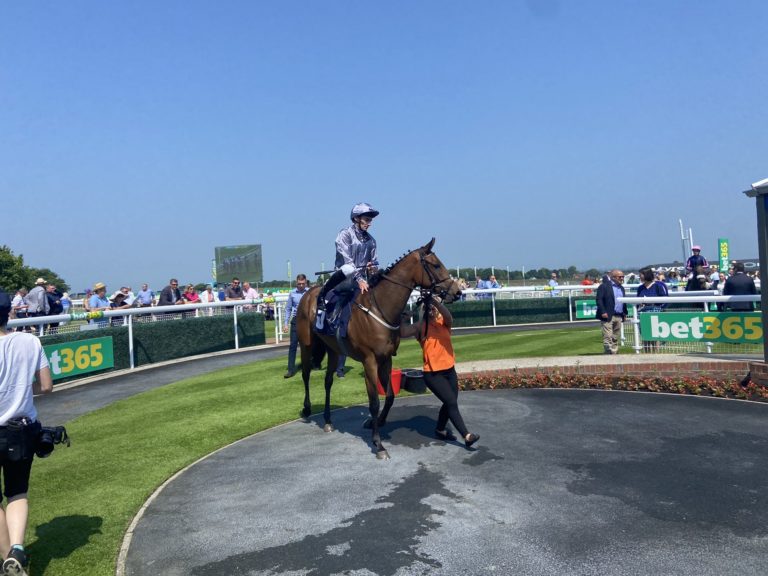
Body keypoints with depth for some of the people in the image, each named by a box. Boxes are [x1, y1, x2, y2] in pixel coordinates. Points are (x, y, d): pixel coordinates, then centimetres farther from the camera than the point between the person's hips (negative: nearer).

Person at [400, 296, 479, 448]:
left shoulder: (444, 323, -2)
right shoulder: (421, 326, -8)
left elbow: (448, 317, -28)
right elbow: (403, 333, -25)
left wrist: (436, 300, -40)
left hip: (449, 370, 5)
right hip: (432, 373, -4)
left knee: (449, 403, 15)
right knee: (452, 402, -12)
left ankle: (440, 430, 38)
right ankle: (467, 436, -7)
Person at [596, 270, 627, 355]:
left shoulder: (621, 288, 19)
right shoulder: (604, 286, -5)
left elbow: (623, 301, 23)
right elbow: (599, 300, -11)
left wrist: (624, 313, 13)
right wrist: (603, 312, -18)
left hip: (619, 317, 7)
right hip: (608, 316, -7)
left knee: (616, 338, 12)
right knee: (608, 337, -8)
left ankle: (615, 353, 18)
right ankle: (609, 353, -8)